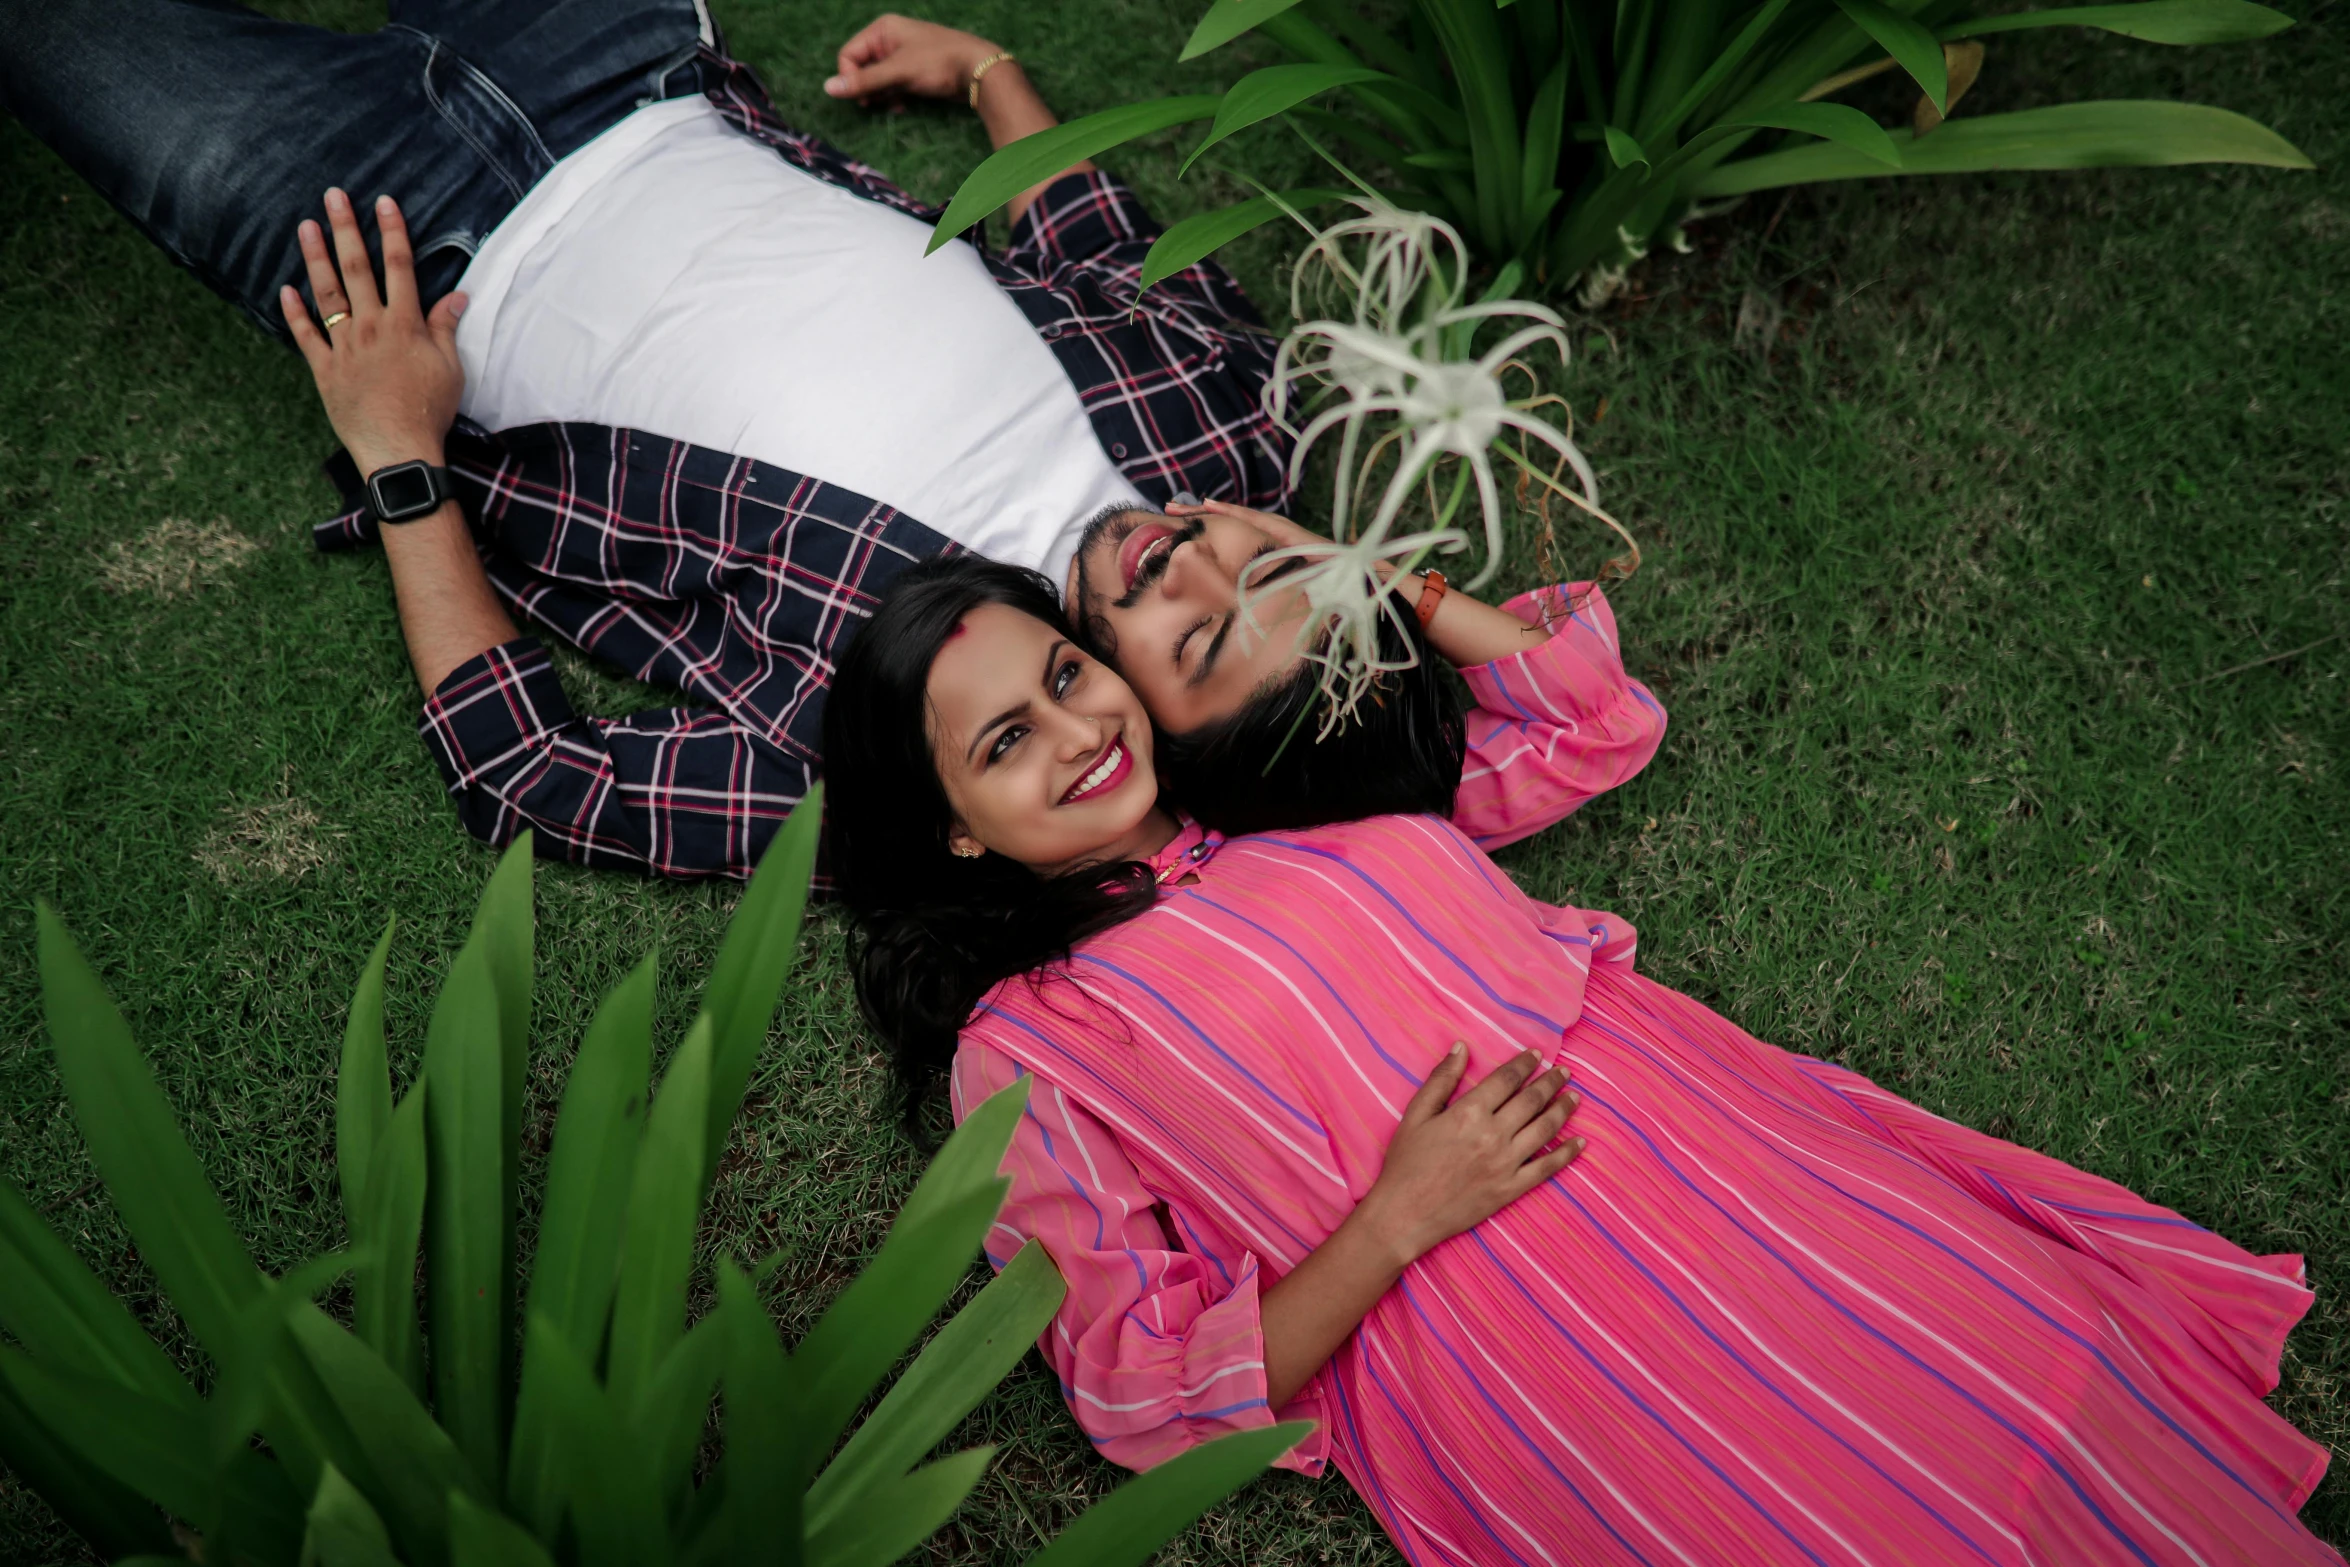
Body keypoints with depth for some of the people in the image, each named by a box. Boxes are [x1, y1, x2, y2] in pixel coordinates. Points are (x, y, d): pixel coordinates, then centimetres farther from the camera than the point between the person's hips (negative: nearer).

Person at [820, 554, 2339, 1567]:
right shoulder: (1021, 1055, 1)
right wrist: (1401, 1218, -14)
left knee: (2047, 1366, -10)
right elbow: (1151, 1396, -2)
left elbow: (1581, 711, 21)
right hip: (1492, 1335, -4)